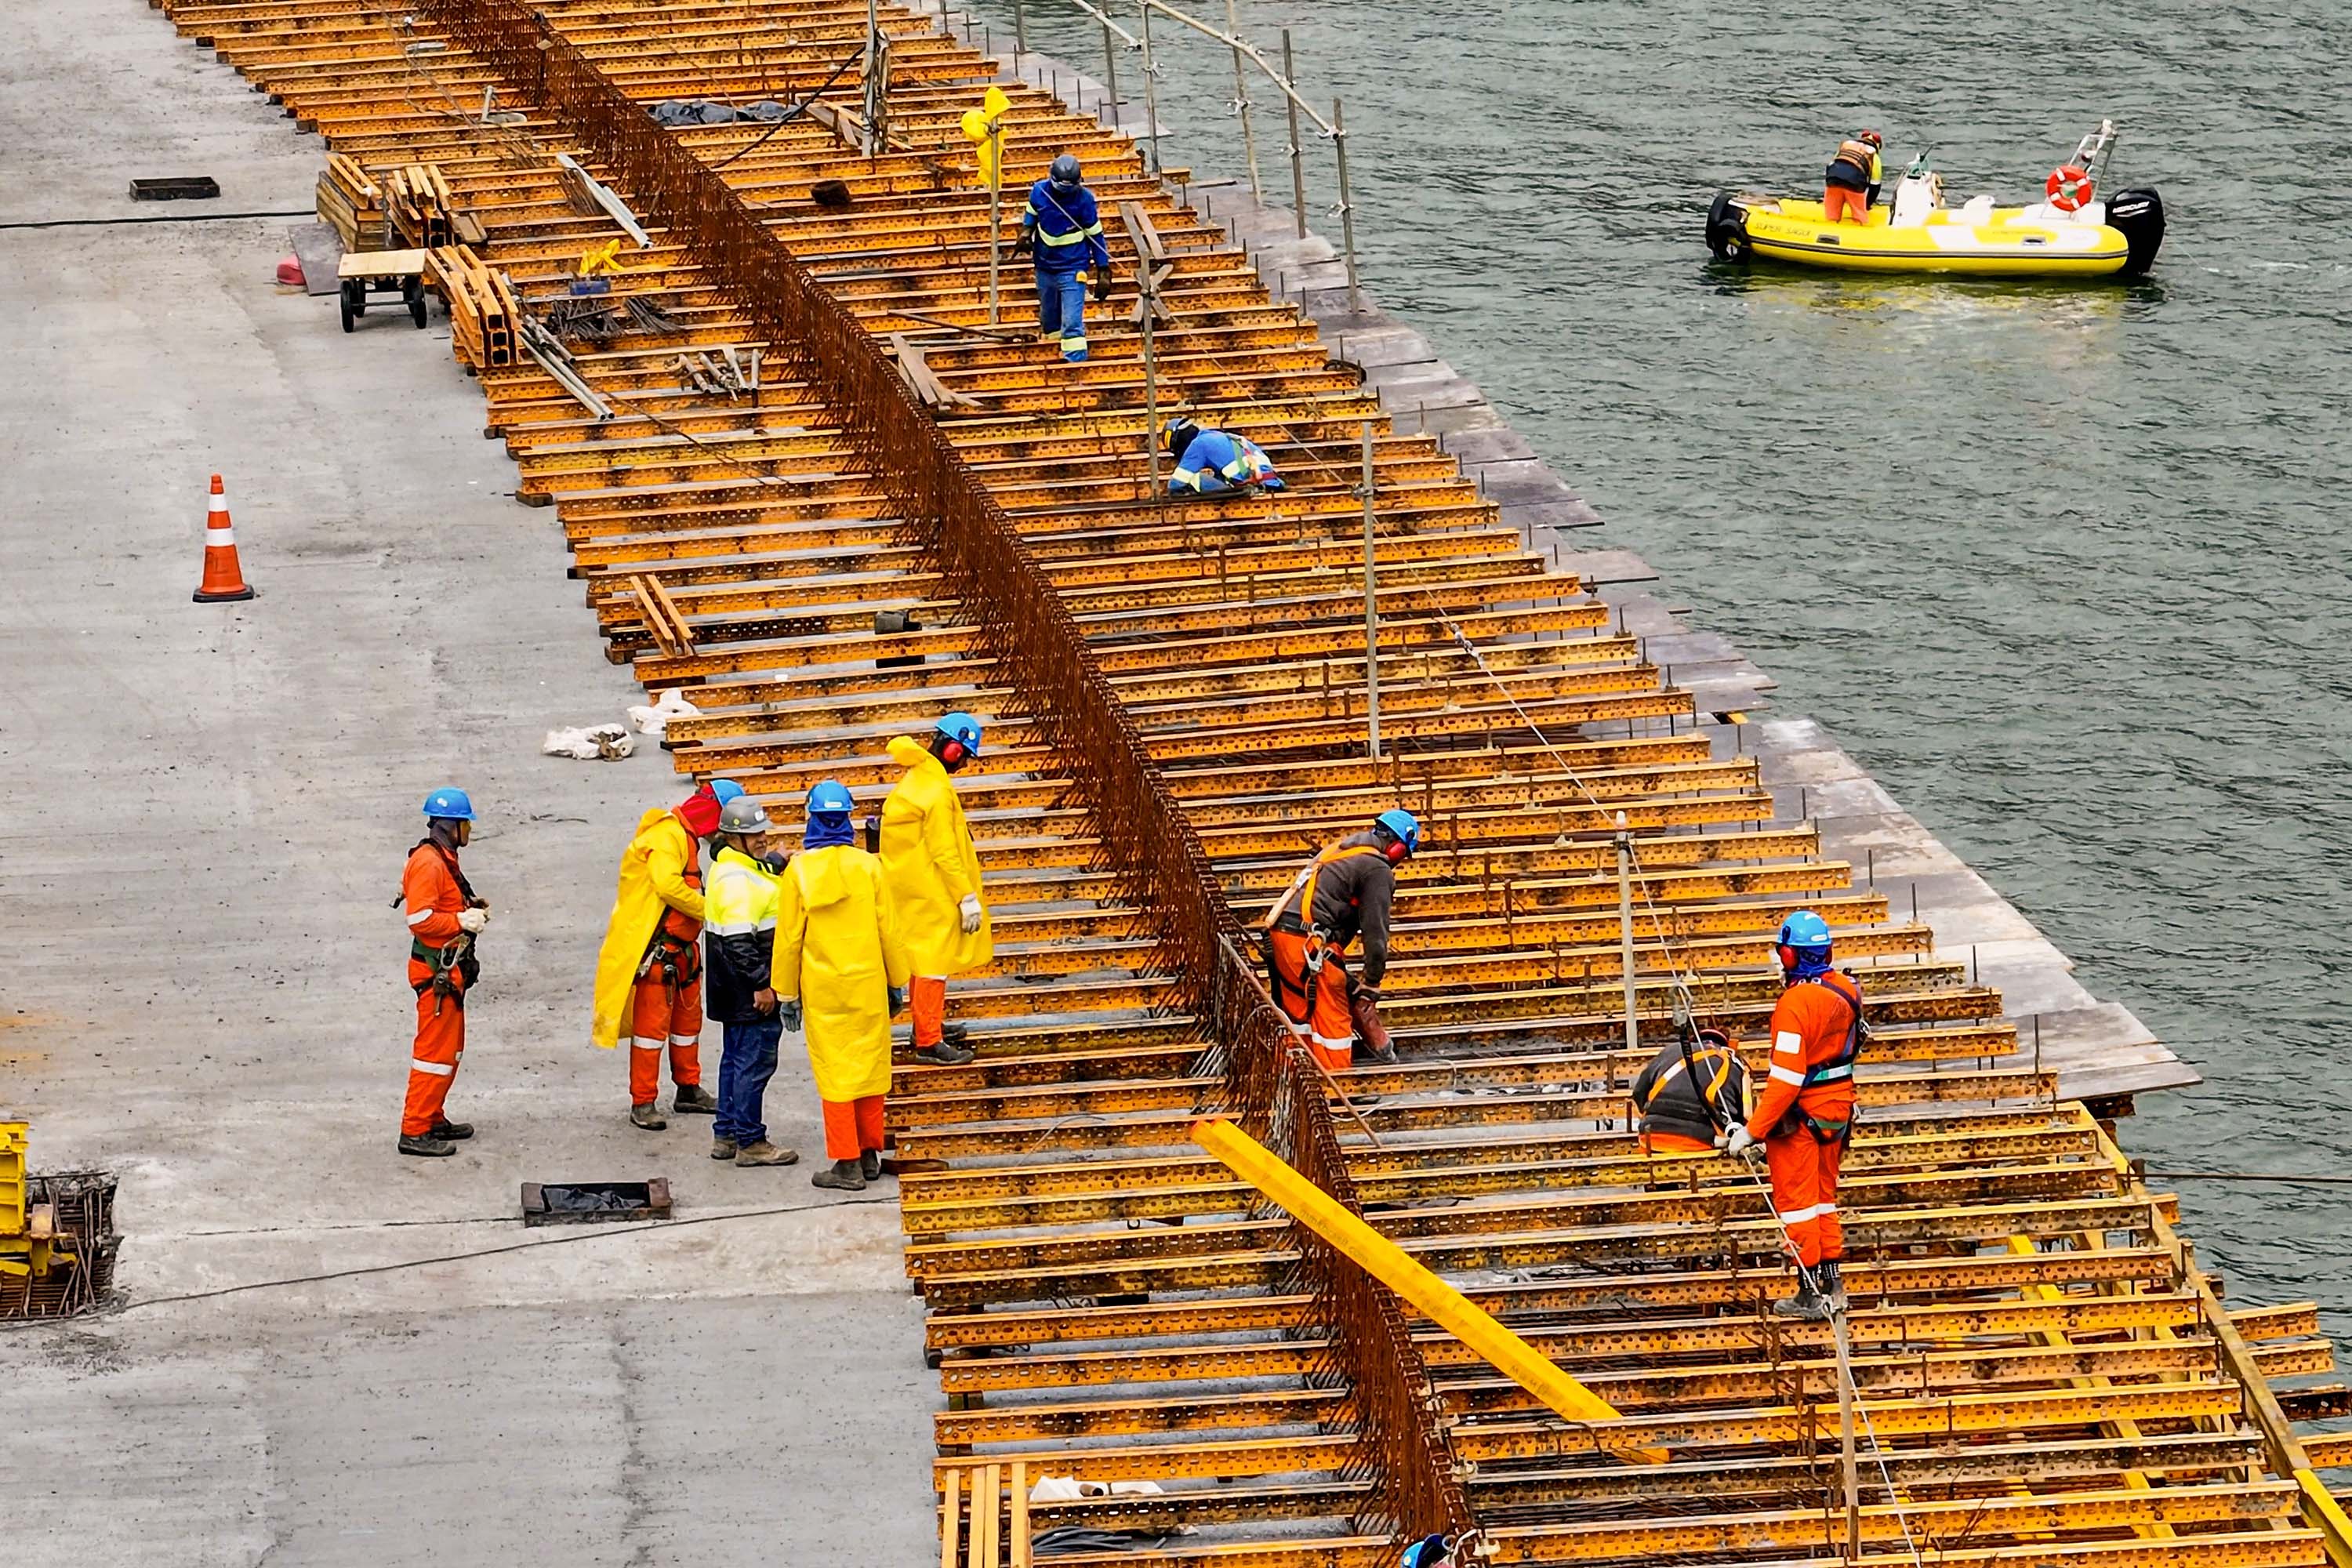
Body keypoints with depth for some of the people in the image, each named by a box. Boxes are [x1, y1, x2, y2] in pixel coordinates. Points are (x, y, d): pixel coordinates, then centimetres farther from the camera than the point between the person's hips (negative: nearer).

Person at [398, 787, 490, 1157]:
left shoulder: (443, 860, 14)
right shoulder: (428, 863, -19)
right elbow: (420, 919, -25)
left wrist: (470, 906, 7)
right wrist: (462, 921, -21)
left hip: (449, 970, 11)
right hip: (436, 972, -11)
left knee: (450, 1049, 18)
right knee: (435, 1050, -7)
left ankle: (433, 1119, 28)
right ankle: (415, 1132, -3)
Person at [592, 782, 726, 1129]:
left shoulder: (684, 837, 17)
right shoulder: (667, 837, -17)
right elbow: (667, 885, -30)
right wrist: (706, 909, -21)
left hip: (680, 948, 11)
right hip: (656, 948, -11)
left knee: (688, 1018, 20)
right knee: (651, 1022, -7)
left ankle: (689, 1090, 33)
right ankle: (643, 1103, -4)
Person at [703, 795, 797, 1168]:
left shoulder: (743, 868, 13)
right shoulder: (735, 879, -21)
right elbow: (738, 941, -25)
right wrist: (761, 984, -23)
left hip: (737, 994, 11)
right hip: (748, 993, -11)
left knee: (736, 1059, 17)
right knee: (755, 1061, -6)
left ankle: (726, 1136, 24)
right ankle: (750, 1142, -2)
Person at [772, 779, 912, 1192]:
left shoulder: (798, 871, -8)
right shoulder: (868, 866, -5)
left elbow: (789, 938, -4)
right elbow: (888, 930, 0)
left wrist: (785, 994, 5)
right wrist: (898, 983, 12)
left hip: (821, 989, -2)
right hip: (868, 985, 2)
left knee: (835, 1070, 2)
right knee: (869, 1064, 12)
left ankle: (847, 1162, 2)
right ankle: (869, 1154, 20)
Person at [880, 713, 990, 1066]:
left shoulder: (919, 777, 8)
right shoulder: (936, 791, -22)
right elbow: (944, 852, -23)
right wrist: (967, 898, -18)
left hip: (917, 887, 10)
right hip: (932, 893, -10)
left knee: (926, 956, 21)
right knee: (934, 961, -5)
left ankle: (929, 1027, 35)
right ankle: (929, 1043, -2)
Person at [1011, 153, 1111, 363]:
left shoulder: (1084, 199, -17)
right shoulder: (1040, 191, -8)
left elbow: (1096, 235, -8)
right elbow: (1031, 214, 15)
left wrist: (1103, 272, -6)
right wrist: (1026, 234, -5)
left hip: (1072, 268, -5)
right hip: (1045, 265, 5)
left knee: (1072, 324, -14)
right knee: (1049, 317, 20)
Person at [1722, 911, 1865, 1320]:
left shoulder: (1795, 1003, -25)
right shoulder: (1846, 990, -2)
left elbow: (1786, 1079, -27)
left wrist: (1752, 1130, -25)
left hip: (1800, 1116, -8)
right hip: (1838, 1108, 8)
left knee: (1796, 1201, 4)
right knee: (1823, 1197, 19)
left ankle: (1810, 1293, 8)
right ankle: (1832, 1285, 22)